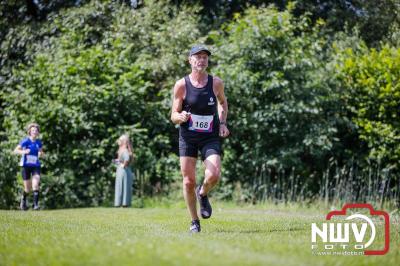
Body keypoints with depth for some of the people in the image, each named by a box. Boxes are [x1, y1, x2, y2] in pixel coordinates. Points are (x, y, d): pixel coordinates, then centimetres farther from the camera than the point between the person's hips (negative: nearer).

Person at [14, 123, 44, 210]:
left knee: (35, 185, -18)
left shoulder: (38, 142, 3)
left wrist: (41, 154, -6)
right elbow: (15, 150, -11)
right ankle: (23, 200, 35)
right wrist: (23, 152, -29)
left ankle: (36, 204, -16)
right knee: (28, 189, 5)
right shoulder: (25, 141, -9)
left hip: (36, 166, 2)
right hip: (26, 166, -2)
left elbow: (41, 152, 18)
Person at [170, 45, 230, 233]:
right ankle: (194, 222, 16)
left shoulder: (216, 83, 0)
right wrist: (181, 117, -26)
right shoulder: (181, 85, -5)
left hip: (210, 137, 1)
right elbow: (173, 116, -3)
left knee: (214, 175, -20)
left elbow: (223, 102, 21)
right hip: (187, 137, -1)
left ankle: (203, 194, 15)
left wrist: (222, 122, 7)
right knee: (188, 182, -2)